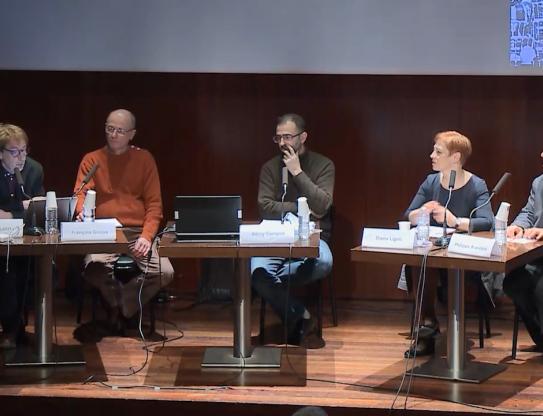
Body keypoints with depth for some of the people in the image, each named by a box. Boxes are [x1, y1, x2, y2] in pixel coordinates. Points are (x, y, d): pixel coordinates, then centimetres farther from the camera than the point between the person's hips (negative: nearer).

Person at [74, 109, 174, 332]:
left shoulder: (144, 159, 10)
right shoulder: (92, 160, 10)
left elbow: (154, 203, 6)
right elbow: (81, 194, -3)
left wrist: (146, 236, -10)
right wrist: (82, 213, -28)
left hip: (138, 232, 1)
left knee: (164, 272, -24)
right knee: (95, 268, -33)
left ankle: (120, 309, -1)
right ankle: (118, 303, 0)